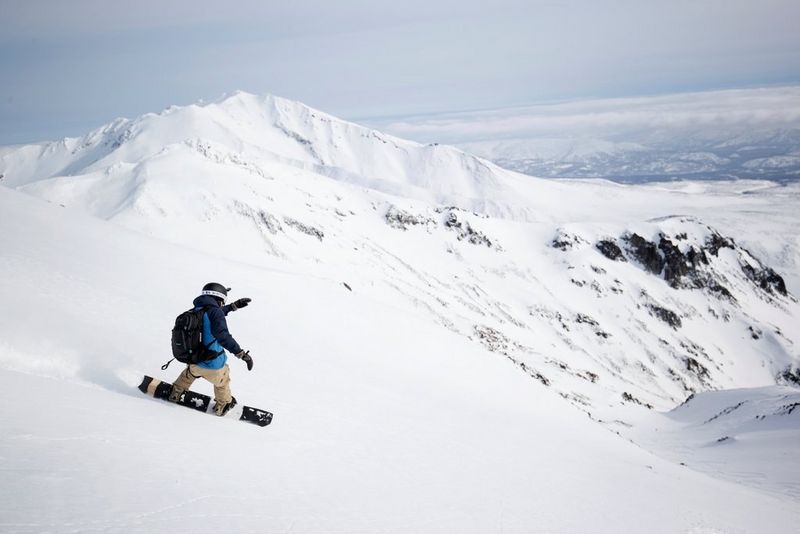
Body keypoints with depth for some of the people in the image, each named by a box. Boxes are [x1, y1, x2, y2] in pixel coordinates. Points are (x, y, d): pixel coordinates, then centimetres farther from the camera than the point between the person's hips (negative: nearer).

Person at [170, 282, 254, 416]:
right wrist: (242, 354, -34)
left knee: (190, 372, 40)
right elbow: (222, 335, -34)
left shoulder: (196, 310, 3)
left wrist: (234, 306, 28)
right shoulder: (214, 312, -21)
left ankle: (176, 393, 55)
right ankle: (222, 406, 48)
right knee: (222, 382, 28)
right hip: (213, 366, -5)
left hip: (194, 362, 5)